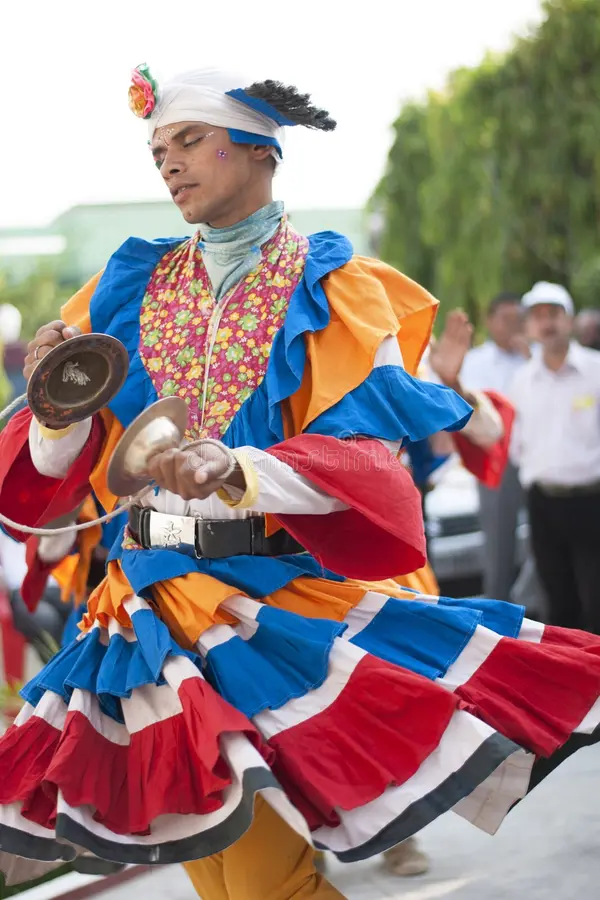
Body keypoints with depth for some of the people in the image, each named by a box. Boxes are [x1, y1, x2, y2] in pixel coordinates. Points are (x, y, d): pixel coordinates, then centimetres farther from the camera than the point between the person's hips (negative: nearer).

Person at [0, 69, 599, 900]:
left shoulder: (333, 290, -2)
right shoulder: (131, 288, 10)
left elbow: (365, 460, -14)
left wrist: (239, 473, -32)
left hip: (283, 596, -4)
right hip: (158, 605, 4)